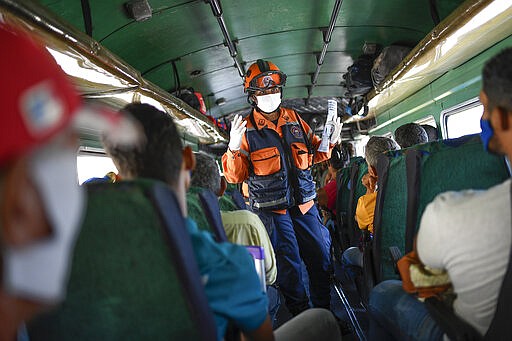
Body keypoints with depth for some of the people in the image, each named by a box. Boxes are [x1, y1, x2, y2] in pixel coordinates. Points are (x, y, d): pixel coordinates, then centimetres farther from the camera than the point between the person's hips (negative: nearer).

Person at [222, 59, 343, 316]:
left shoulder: (294, 119, 7)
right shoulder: (246, 129, -5)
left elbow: (313, 153, 20)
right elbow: (234, 176, -6)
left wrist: (330, 141, 1)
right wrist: (234, 149, -23)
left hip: (304, 202, 5)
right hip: (272, 208, -4)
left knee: (321, 257, 10)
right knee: (289, 264, 2)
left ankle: (325, 310, 29)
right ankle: (301, 315, 22)